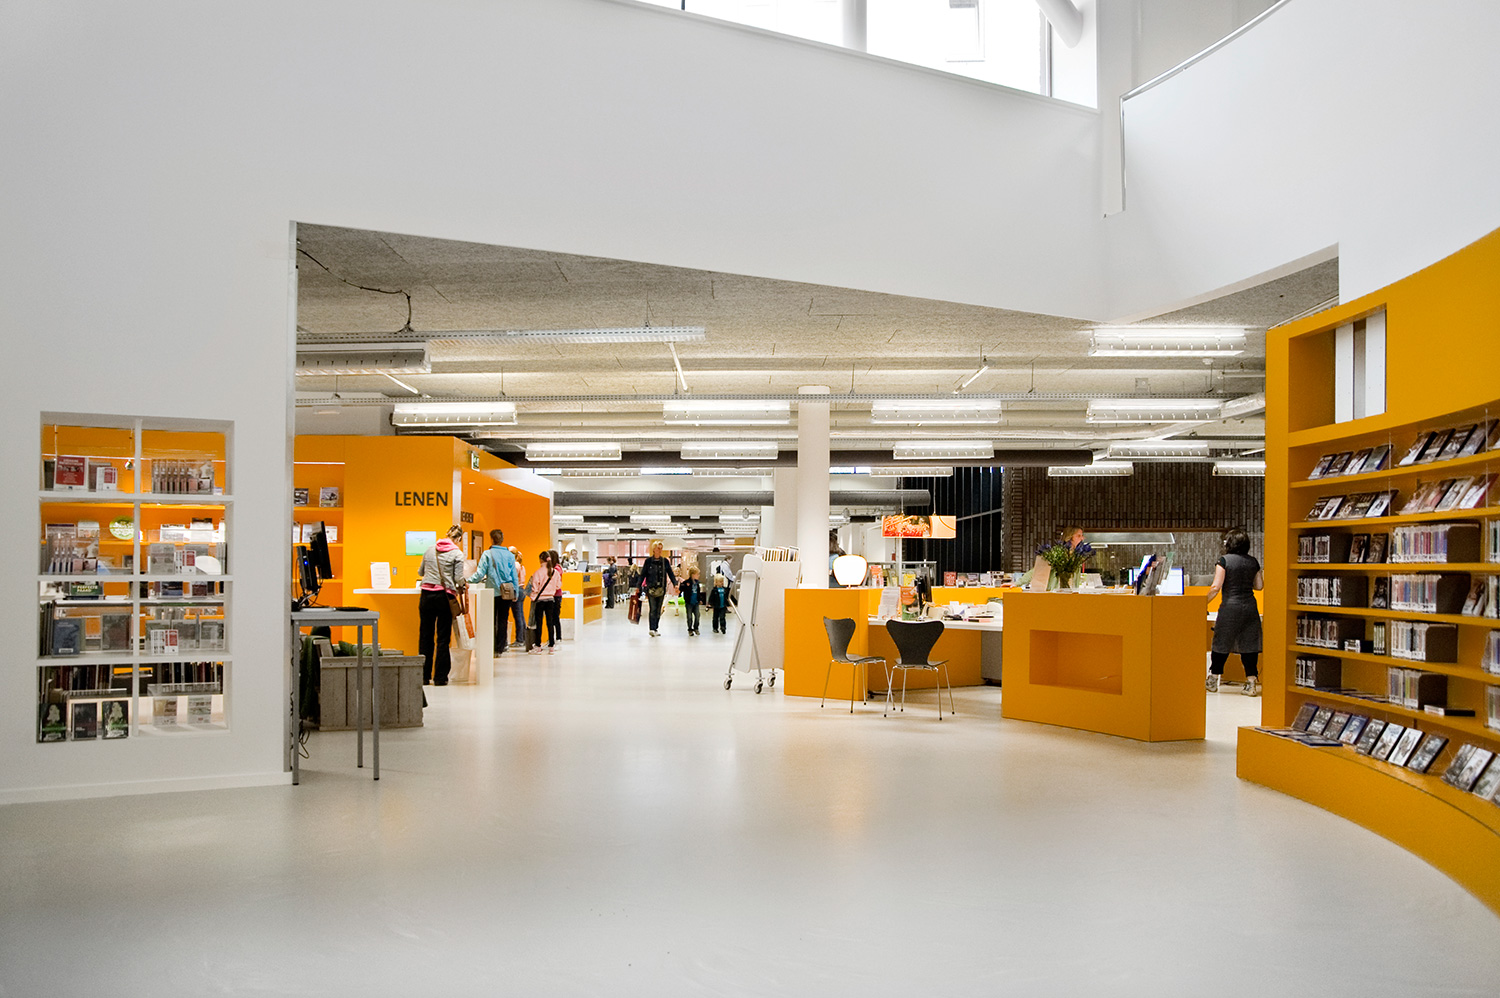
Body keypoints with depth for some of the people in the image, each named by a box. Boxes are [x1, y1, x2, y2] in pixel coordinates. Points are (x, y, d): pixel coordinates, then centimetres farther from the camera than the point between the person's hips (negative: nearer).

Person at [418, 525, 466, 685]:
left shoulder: (430, 550, 10)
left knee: (425, 636, 9)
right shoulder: (457, 554, -3)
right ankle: (440, 678, 4)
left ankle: (424, 677, 11)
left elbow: (421, 572, 19)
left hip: (426, 595, 4)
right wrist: (460, 590, 12)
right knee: (443, 638, 3)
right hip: (444, 597, -3)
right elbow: (459, 578, -7)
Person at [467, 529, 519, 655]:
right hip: (507, 592, 3)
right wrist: (516, 592, 16)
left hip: (493, 591, -3)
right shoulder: (509, 555, 4)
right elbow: (514, 576, 8)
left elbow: (480, 574, -9)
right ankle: (500, 648, 10)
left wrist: (467, 580, 3)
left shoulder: (487, 554, -7)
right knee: (503, 620, 8)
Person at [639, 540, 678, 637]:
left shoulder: (665, 561, 8)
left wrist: (675, 584, -8)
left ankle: (655, 629, 16)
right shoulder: (648, 561, 1)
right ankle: (652, 629, -17)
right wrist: (639, 586, -5)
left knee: (658, 610, 8)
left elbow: (670, 574, 6)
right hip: (651, 588, -3)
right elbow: (642, 574, 2)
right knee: (653, 609, -12)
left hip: (661, 589, 3)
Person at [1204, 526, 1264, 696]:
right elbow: (1259, 586, 13)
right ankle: (1251, 682, 2)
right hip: (1250, 606, 4)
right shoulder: (1253, 562, 7)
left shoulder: (1225, 561, -8)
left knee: (1221, 644, 6)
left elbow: (1216, 587, -12)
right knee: (1249, 644, 6)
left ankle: (1212, 681, 16)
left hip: (1231, 606, -4)